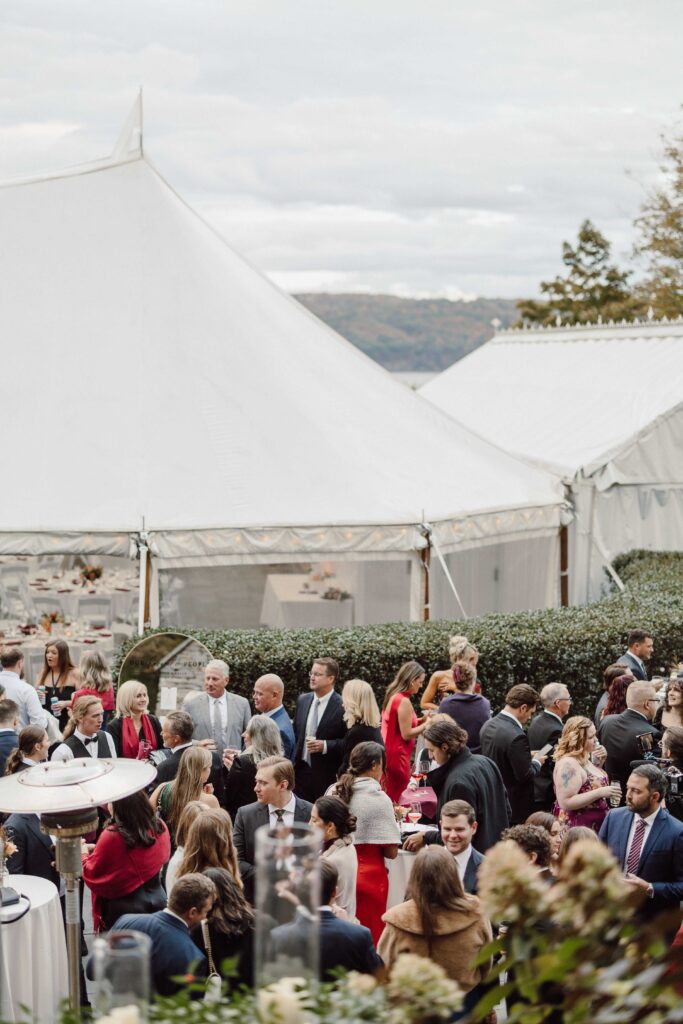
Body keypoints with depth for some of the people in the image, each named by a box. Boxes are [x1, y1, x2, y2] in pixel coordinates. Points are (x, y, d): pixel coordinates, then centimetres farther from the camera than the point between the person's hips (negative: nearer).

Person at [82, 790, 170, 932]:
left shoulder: (112, 836, -23)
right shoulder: (160, 828, -7)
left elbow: (91, 874, -12)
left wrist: (83, 856, 9)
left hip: (122, 909, -5)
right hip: (157, 901, 5)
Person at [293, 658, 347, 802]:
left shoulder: (342, 706, -11)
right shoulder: (303, 700, 9)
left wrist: (325, 746, -20)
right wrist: (293, 762, 10)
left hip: (327, 776, -5)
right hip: (301, 771, 5)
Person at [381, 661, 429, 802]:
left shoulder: (393, 696, 9)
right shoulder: (404, 701, -18)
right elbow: (406, 734, -18)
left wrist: (420, 720, 11)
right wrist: (426, 725, -8)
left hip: (389, 754, 9)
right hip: (397, 756, -9)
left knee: (389, 798, 13)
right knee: (398, 799, -2)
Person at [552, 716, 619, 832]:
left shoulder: (583, 759, 6)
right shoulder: (568, 763, -21)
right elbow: (566, 803, -26)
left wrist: (599, 762, 5)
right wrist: (600, 792, -26)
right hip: (576, 829, -9)